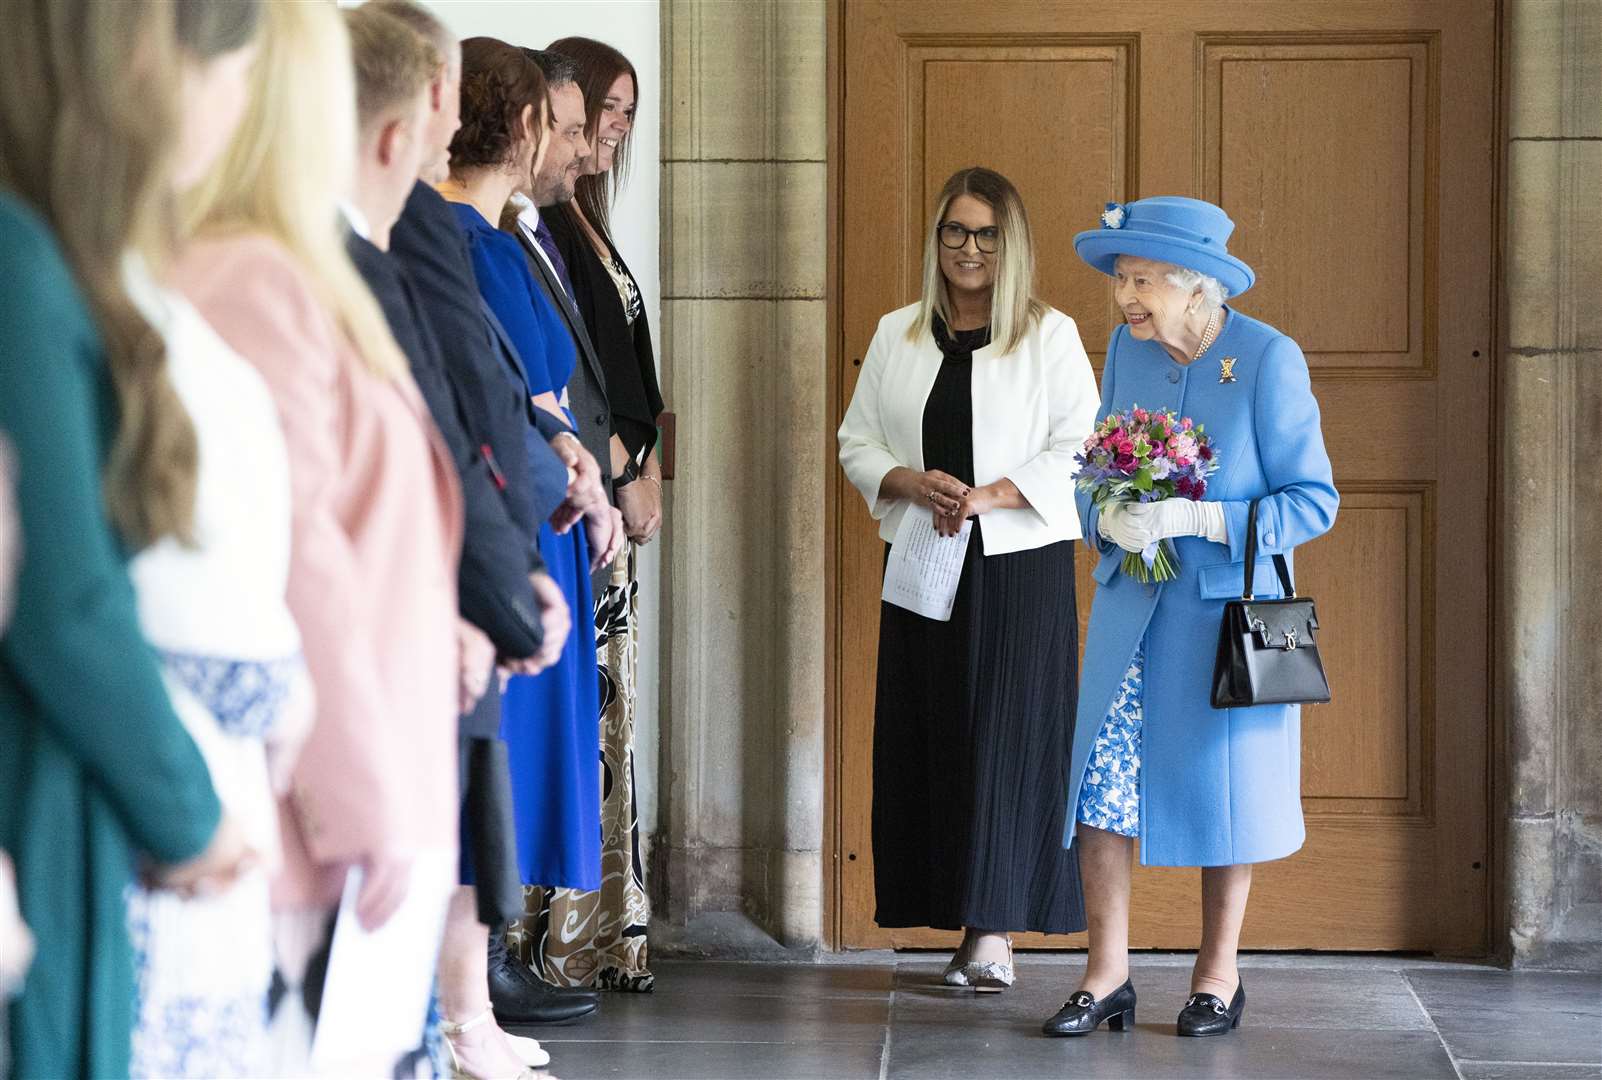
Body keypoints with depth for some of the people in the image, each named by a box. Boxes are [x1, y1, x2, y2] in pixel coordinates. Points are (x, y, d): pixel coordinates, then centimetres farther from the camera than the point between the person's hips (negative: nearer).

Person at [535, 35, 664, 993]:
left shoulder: (586, 223, 20)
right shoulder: (540, 223, -11)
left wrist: (646, 467, 11)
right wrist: (626, 474, -13)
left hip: (614, 494, 10)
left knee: (606, 707, 9)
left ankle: (604, 931, 13)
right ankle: (565, 938, -8)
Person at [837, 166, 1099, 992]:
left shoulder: (1050, 337, 2)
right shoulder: (896, 337, 13)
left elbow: (1078, 453, -3)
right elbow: (856, 443, 12)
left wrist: (991, 495, -15)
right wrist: (913, 483, -8)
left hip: (1018, 562, -3)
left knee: (1005, 737, -7)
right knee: (926, 735, 0)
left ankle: (993, 932, -5)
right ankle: (961, 924, 5)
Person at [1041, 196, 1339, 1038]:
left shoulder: (1269, 360, -13)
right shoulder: (1126, 351, 2)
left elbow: (1313, 500, -12)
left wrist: (1199, 520, -23)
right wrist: (1109, 520, -10)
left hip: (1227, 612, -4)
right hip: (1131, 611, 4)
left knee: (1222, 786, 7)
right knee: (1100, 779, -3)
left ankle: (1219, 973, 22)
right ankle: (1107, 975, 7)